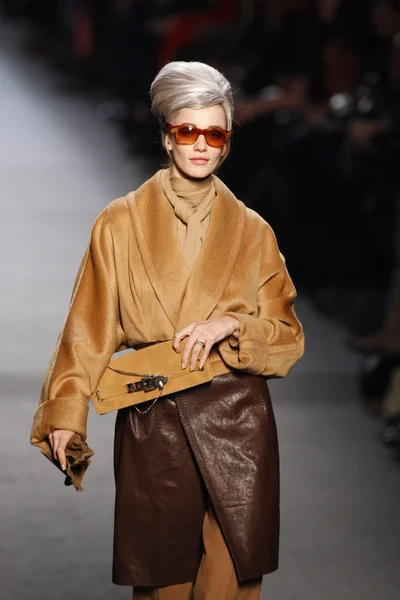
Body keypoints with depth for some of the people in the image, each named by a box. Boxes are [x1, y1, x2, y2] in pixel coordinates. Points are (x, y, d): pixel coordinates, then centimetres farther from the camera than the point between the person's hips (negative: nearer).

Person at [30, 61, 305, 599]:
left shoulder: (252, 232, 6)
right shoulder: (120, 225, 3)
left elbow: (288, 338, 8)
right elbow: (90, 330, 1)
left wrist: (231, 325, -12)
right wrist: (65, 413, -10)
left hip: (239, 429, 1)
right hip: (151, 428, 0)